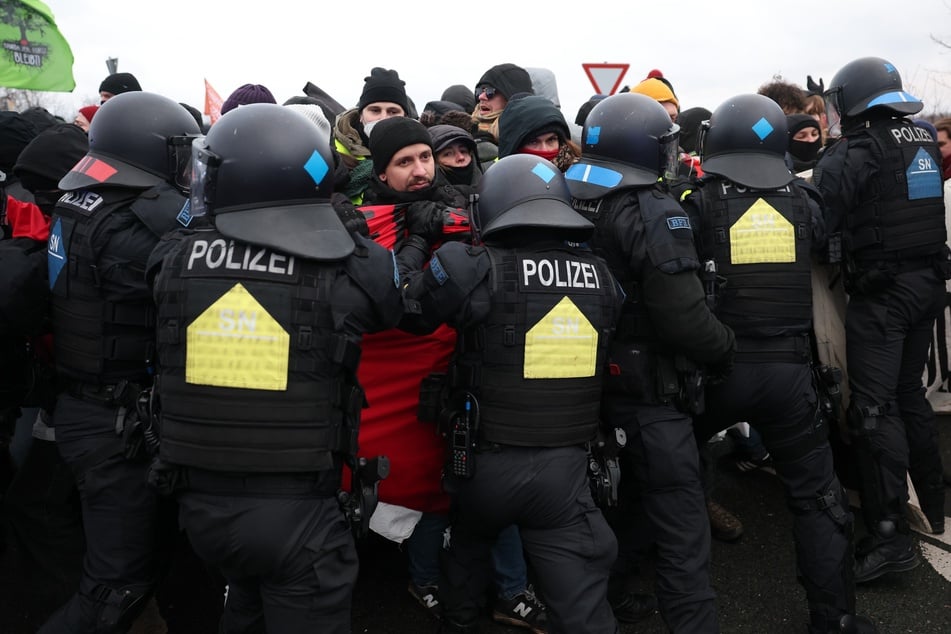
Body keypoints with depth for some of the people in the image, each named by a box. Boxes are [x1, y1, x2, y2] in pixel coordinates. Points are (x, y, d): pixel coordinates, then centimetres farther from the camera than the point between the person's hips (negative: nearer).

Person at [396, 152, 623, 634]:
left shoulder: (479, 268, -15)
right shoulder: (601, 276, -1)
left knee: (468, 543, 30)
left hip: (490, 461, -1)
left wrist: (417, 242, 11)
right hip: (566, 464, 1)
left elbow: (405, 308, -4)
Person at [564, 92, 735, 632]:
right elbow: (685, 318, -23)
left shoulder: (578, 207, 4)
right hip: (650, 393, -8)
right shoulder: (657, 214, -19)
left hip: (595, 382, 8)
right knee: (682, 527, 2)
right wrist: (727, 349, -6)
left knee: (619, 502, 24)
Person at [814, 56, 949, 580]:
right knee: (909, 393, 20)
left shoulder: (850, 155, -13)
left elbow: (820, 225, -18)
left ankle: (889, 535, -5)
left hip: (880, 294, -8)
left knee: (874, 408, -6)